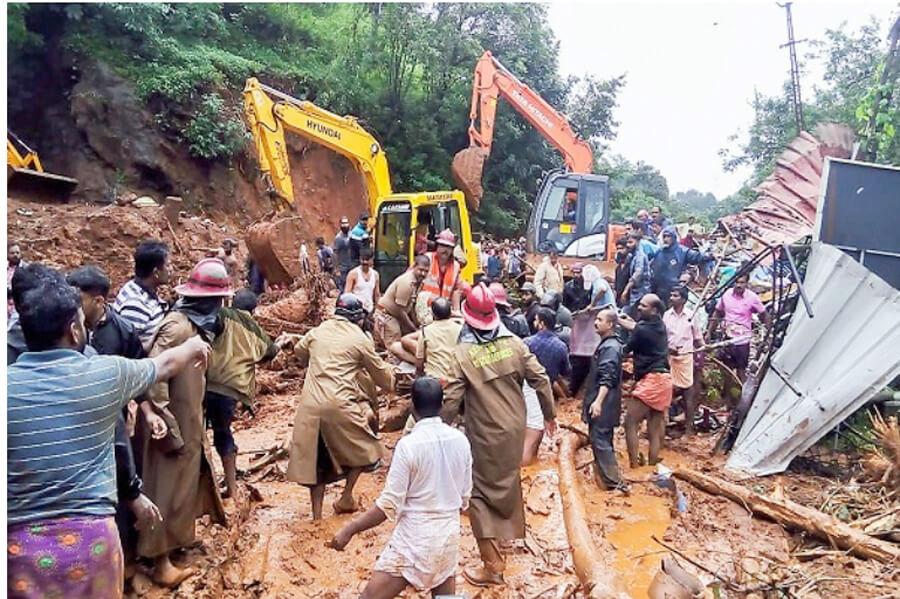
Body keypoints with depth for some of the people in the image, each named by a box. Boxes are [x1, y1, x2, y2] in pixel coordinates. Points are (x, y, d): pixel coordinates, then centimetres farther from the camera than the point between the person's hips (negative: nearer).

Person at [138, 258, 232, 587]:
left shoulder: (196, 323, 4)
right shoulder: (178, 326, -24)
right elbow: (153, 379, -28)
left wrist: (191, 427, 12)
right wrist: (169, 431, -24)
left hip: (188, 422, 9)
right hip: (173, 425, -9)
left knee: (185, 483, 22)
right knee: (168, 489, 5)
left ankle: (176, 538, 41)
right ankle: (161, 562, 20)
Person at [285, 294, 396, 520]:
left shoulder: (318, 331, 13)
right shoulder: (360, 339, 0)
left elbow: (299, 351, 33)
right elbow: (381, 374, 10)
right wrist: (391, 379, 31)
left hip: (309, 405, 5)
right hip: (339, 404, -4)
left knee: (315, 458, 16)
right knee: (363, 448, 18)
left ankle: (317, 513, 20)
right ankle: (346, 499, 18)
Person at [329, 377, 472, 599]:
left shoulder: (408, 444, -18)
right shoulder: (460, 440, -2)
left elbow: (389, 505, -16)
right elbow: (465, 498, 7)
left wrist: (349, 529, -6)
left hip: (413, 540, -5)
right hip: (449, 536, 5)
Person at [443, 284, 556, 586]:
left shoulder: (463, 353, -19)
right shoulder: (515, 343, -7)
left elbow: (451, 400, -18)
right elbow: (540, 379, -4)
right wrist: (549, 414, 10)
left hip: (484, 433, -5)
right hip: (514, 427, 5)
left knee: (480, 491, 8)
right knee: (509, 479, 27)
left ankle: (492, 563, 8)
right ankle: (511, 528, 48)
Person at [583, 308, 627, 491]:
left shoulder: (610, 347, -17)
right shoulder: (607, 344, 15)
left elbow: (607, 378, -26)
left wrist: (598, 401, -32)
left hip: (603, 404, -10)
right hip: (602, 403, 10)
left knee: (600, 441, -7)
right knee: (602, 440, 17)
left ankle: (614, 482, -1)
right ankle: (607, 478, 27)